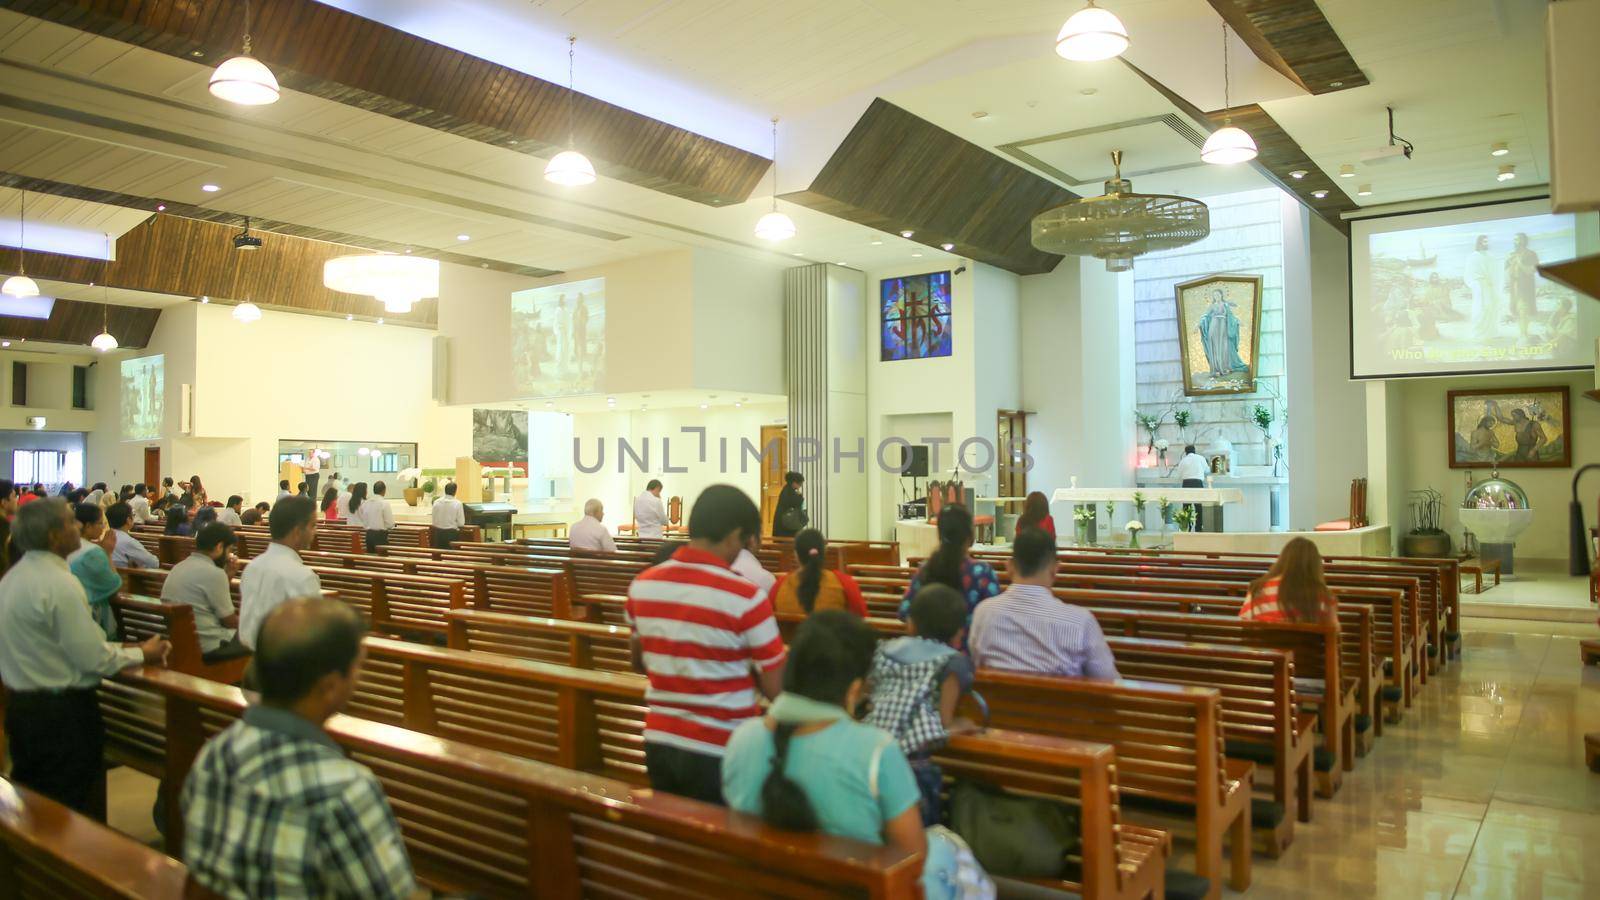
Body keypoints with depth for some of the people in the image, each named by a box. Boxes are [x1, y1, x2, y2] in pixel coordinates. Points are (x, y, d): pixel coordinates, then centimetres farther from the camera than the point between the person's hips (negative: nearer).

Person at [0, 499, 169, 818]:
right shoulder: (59, 583, -22)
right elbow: (94, 659, -21)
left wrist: (122, 648, 10)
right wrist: (141, 654, -4)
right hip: (63, 712, -9)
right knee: (75, 806, 4)